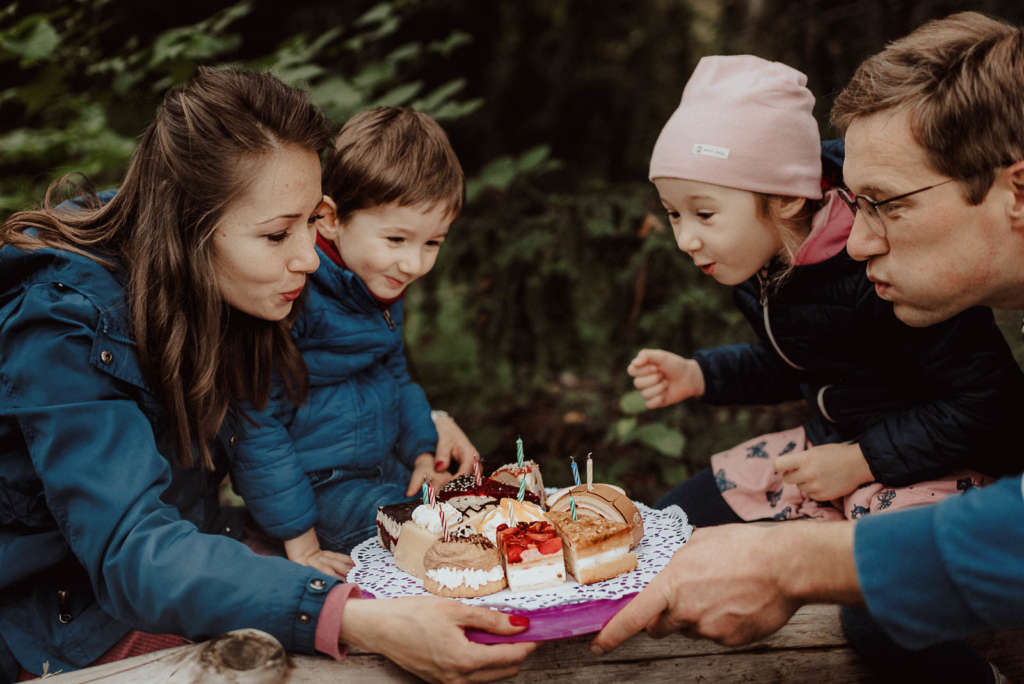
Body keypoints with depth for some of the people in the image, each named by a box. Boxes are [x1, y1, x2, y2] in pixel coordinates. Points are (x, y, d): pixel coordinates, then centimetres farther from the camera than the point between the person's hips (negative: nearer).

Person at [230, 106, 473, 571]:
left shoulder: (383, 283, 4)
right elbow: (257, 422, -22)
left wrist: (422, 452, 10)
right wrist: (300, 541, -18)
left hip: (387, 473, 9)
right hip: (318, 487, -9)